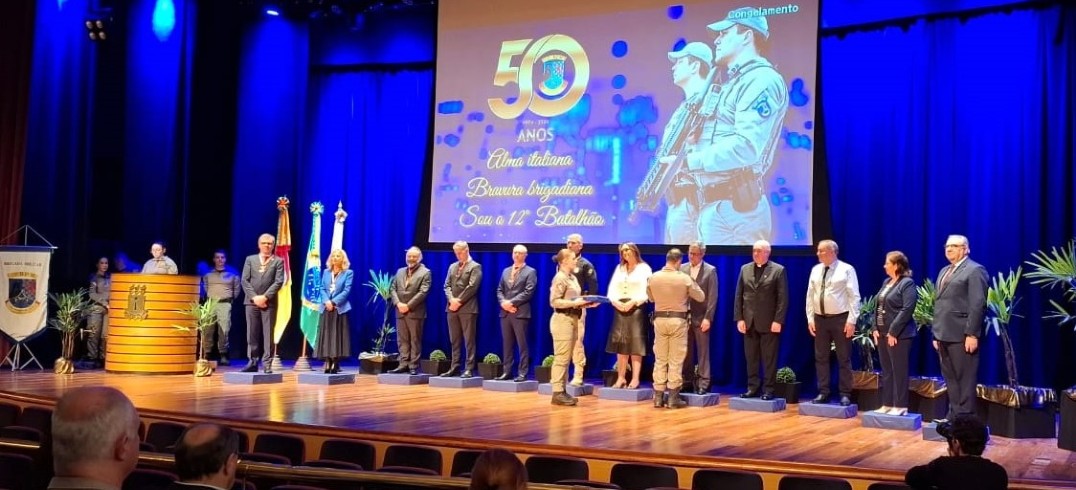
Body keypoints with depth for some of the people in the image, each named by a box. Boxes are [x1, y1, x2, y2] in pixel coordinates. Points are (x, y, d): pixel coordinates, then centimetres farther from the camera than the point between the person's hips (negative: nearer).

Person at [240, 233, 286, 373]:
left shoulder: (278, 261, 7)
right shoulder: (250, 259, 13)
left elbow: (278, 282, -4)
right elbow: (244, 280, 4)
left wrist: (265, 297, -13)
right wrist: (254, 297, -9)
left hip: (269, 302, -2)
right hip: (252, 301, 2)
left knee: (268, 334, -2)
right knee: (252, 333, 3)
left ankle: (267, 364, -1)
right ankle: (252, 362, 7)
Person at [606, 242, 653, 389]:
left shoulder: (644, 268, 2)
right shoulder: (619, 268, 16)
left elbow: (646, 291, -8)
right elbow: (612, 289, 9)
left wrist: (633, 302, -19)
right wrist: (615, 301, -10)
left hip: (637, 308, -5)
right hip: (620, 308, 5)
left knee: (635, 344, -6)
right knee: (621, 345, 4)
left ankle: (635, 379, -7)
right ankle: (621, 378, 7)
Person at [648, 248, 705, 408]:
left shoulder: (653, 277, -3)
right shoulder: (685, 278, -11)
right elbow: (701, 297, 1)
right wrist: (693, 284, 15)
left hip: (660, 319, 3)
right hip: (678, 320, -3)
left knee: (660, 359, 10)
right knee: (676, 361, 3)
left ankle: (658, 396, 10)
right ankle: (673, 397, 3)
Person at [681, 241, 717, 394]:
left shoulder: (710, 271, -2)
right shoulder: (682, 269, 7)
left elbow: (713, 297, -6)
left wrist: (708, 318, -13)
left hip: (701, 317, -3)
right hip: (684, 316, 3)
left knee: (703, 351, 1)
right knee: (686, 351, 7)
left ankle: (703, 384, 3)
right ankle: (687, 381, 14)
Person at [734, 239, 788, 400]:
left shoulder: (778, 270, -2)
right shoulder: (745, 269, 11)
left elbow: (783, 298, -6)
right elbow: (739, 296, 9)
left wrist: (778, 320, -13)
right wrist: (739, 318, 0)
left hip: (769, 322, -4)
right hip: (749, 321, 4)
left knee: (769, 358, 1)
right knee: (751, 358, 7)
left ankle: (768, 389, 6)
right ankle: (752, 387, 13)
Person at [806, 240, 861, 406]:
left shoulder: (846, 269, -6)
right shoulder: (815, 270, 7)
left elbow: (854, 296, -8)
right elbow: (810, 295, 9)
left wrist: (851, 320, -14)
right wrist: (810, 318, 3)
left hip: (840, 319, -5)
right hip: (820, 319, 5)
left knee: (844, 359, 2)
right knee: (821, 357, 7)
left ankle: (845, 394, 8)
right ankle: (823, 393, 15)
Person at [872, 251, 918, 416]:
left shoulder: (907, 283, -10)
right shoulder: (886, 282, 14)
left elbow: (907, 309, -18)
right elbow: (878, 306, 15)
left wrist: (893, 332, -20)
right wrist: (875, 328, 4)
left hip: (898, 335, -8)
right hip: (882, 333, 8)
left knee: (899, 371, -2)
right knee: (886, 371, 12)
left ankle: (900, 406, 4)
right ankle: (887, 404, 19)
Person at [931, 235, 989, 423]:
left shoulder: (975, 270, -6)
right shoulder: (944, 271, 21)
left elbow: (978, 305, -14)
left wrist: (971, 334, -20)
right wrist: (936, 333, 17)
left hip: (962, 335, -8)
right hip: (945, 335, 8)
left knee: (964, 379, -3)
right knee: (950, 378, 12)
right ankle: (954, 415, 19)